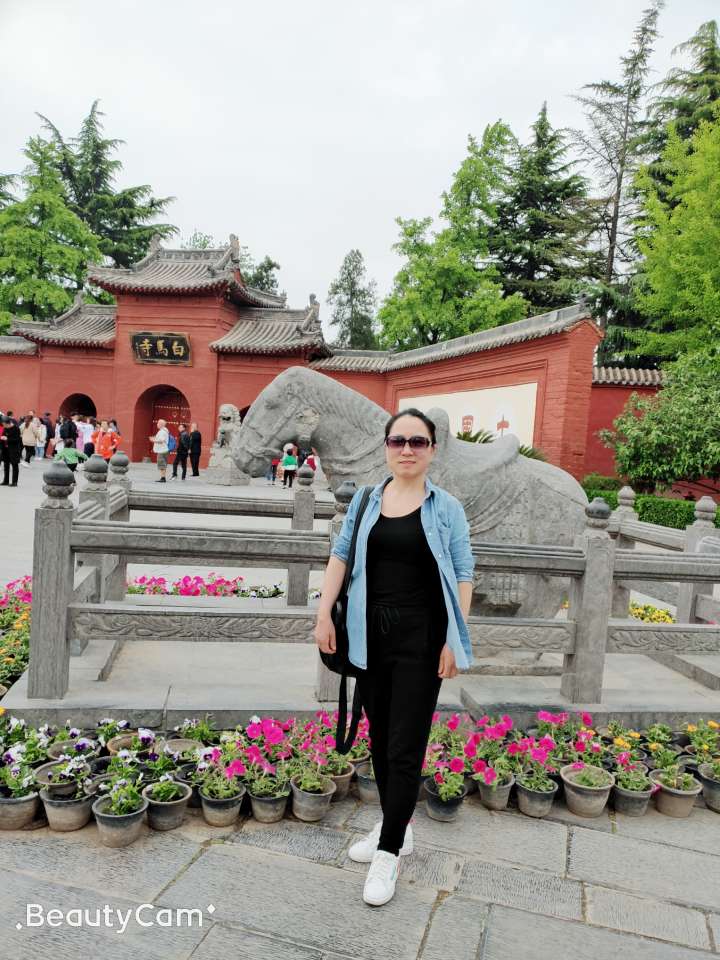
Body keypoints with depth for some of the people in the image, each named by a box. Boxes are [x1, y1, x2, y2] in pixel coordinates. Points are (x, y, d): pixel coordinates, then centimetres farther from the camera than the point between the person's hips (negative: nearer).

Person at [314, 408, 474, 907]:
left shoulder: (447, 508, -2)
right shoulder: (365, 501, 6)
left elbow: (462, 576, -3)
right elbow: (340, 556, 6)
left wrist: (454, 641, -9)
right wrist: (324, 614, -1)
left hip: (421, 638, -4)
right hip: (370, 635, 4)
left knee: (405, 747, 0)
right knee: (380, 739, 16)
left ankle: (390, 852, 15)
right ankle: (396, 827, 35)